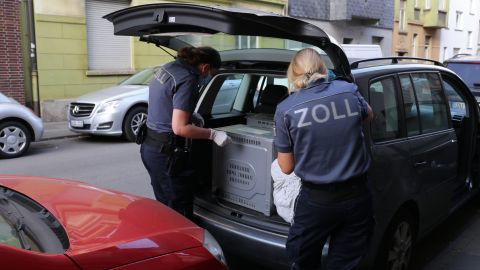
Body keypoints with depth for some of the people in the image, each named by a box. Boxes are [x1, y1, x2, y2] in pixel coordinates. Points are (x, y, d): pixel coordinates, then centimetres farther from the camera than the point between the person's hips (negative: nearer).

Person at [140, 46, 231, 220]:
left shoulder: (166, 68, 9)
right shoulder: (187, 80, -19)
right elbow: (179, 128, -23)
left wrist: (191, 116, 25)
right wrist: (213, 134, -16)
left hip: (150, 146, 9)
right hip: (167, 152, -9)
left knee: (164, 206, 20)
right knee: (180, 212, 2)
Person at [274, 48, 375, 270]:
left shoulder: (285, 109, -10)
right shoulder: (349, 91, -2)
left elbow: (287, 167, -2)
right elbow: (368, 116, 22)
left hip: (316, 200, -3)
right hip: (356, 194, 3)